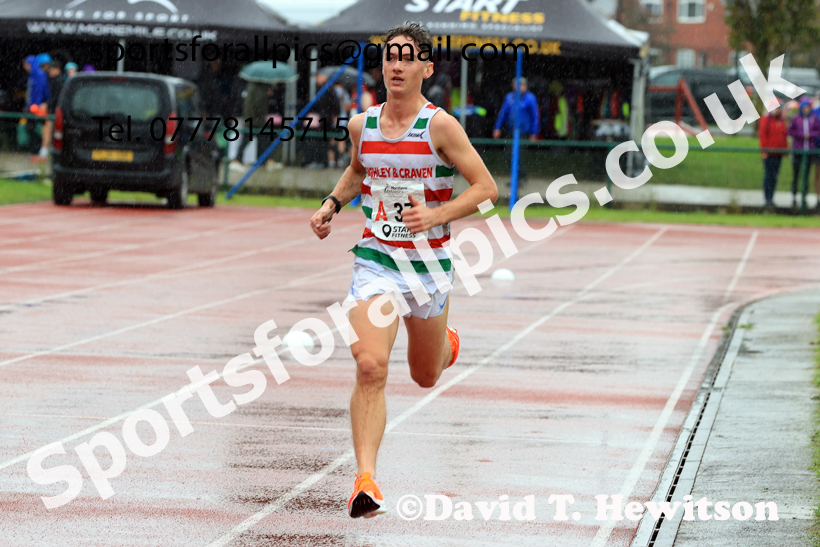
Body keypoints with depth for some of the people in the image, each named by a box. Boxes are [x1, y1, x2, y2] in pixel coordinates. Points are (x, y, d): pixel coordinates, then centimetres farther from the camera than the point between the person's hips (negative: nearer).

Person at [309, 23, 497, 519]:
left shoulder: (440, 126, -11)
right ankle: (366, 479, -21)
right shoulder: (362, 125, 2)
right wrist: (332, 203, 9)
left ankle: (447, 344, 57)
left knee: (425, 376, 18)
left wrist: (437, 215, -23)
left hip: (429, 263, -1)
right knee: (371, 368, -20)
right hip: (376, 260, 1)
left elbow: (486, 188, -10)